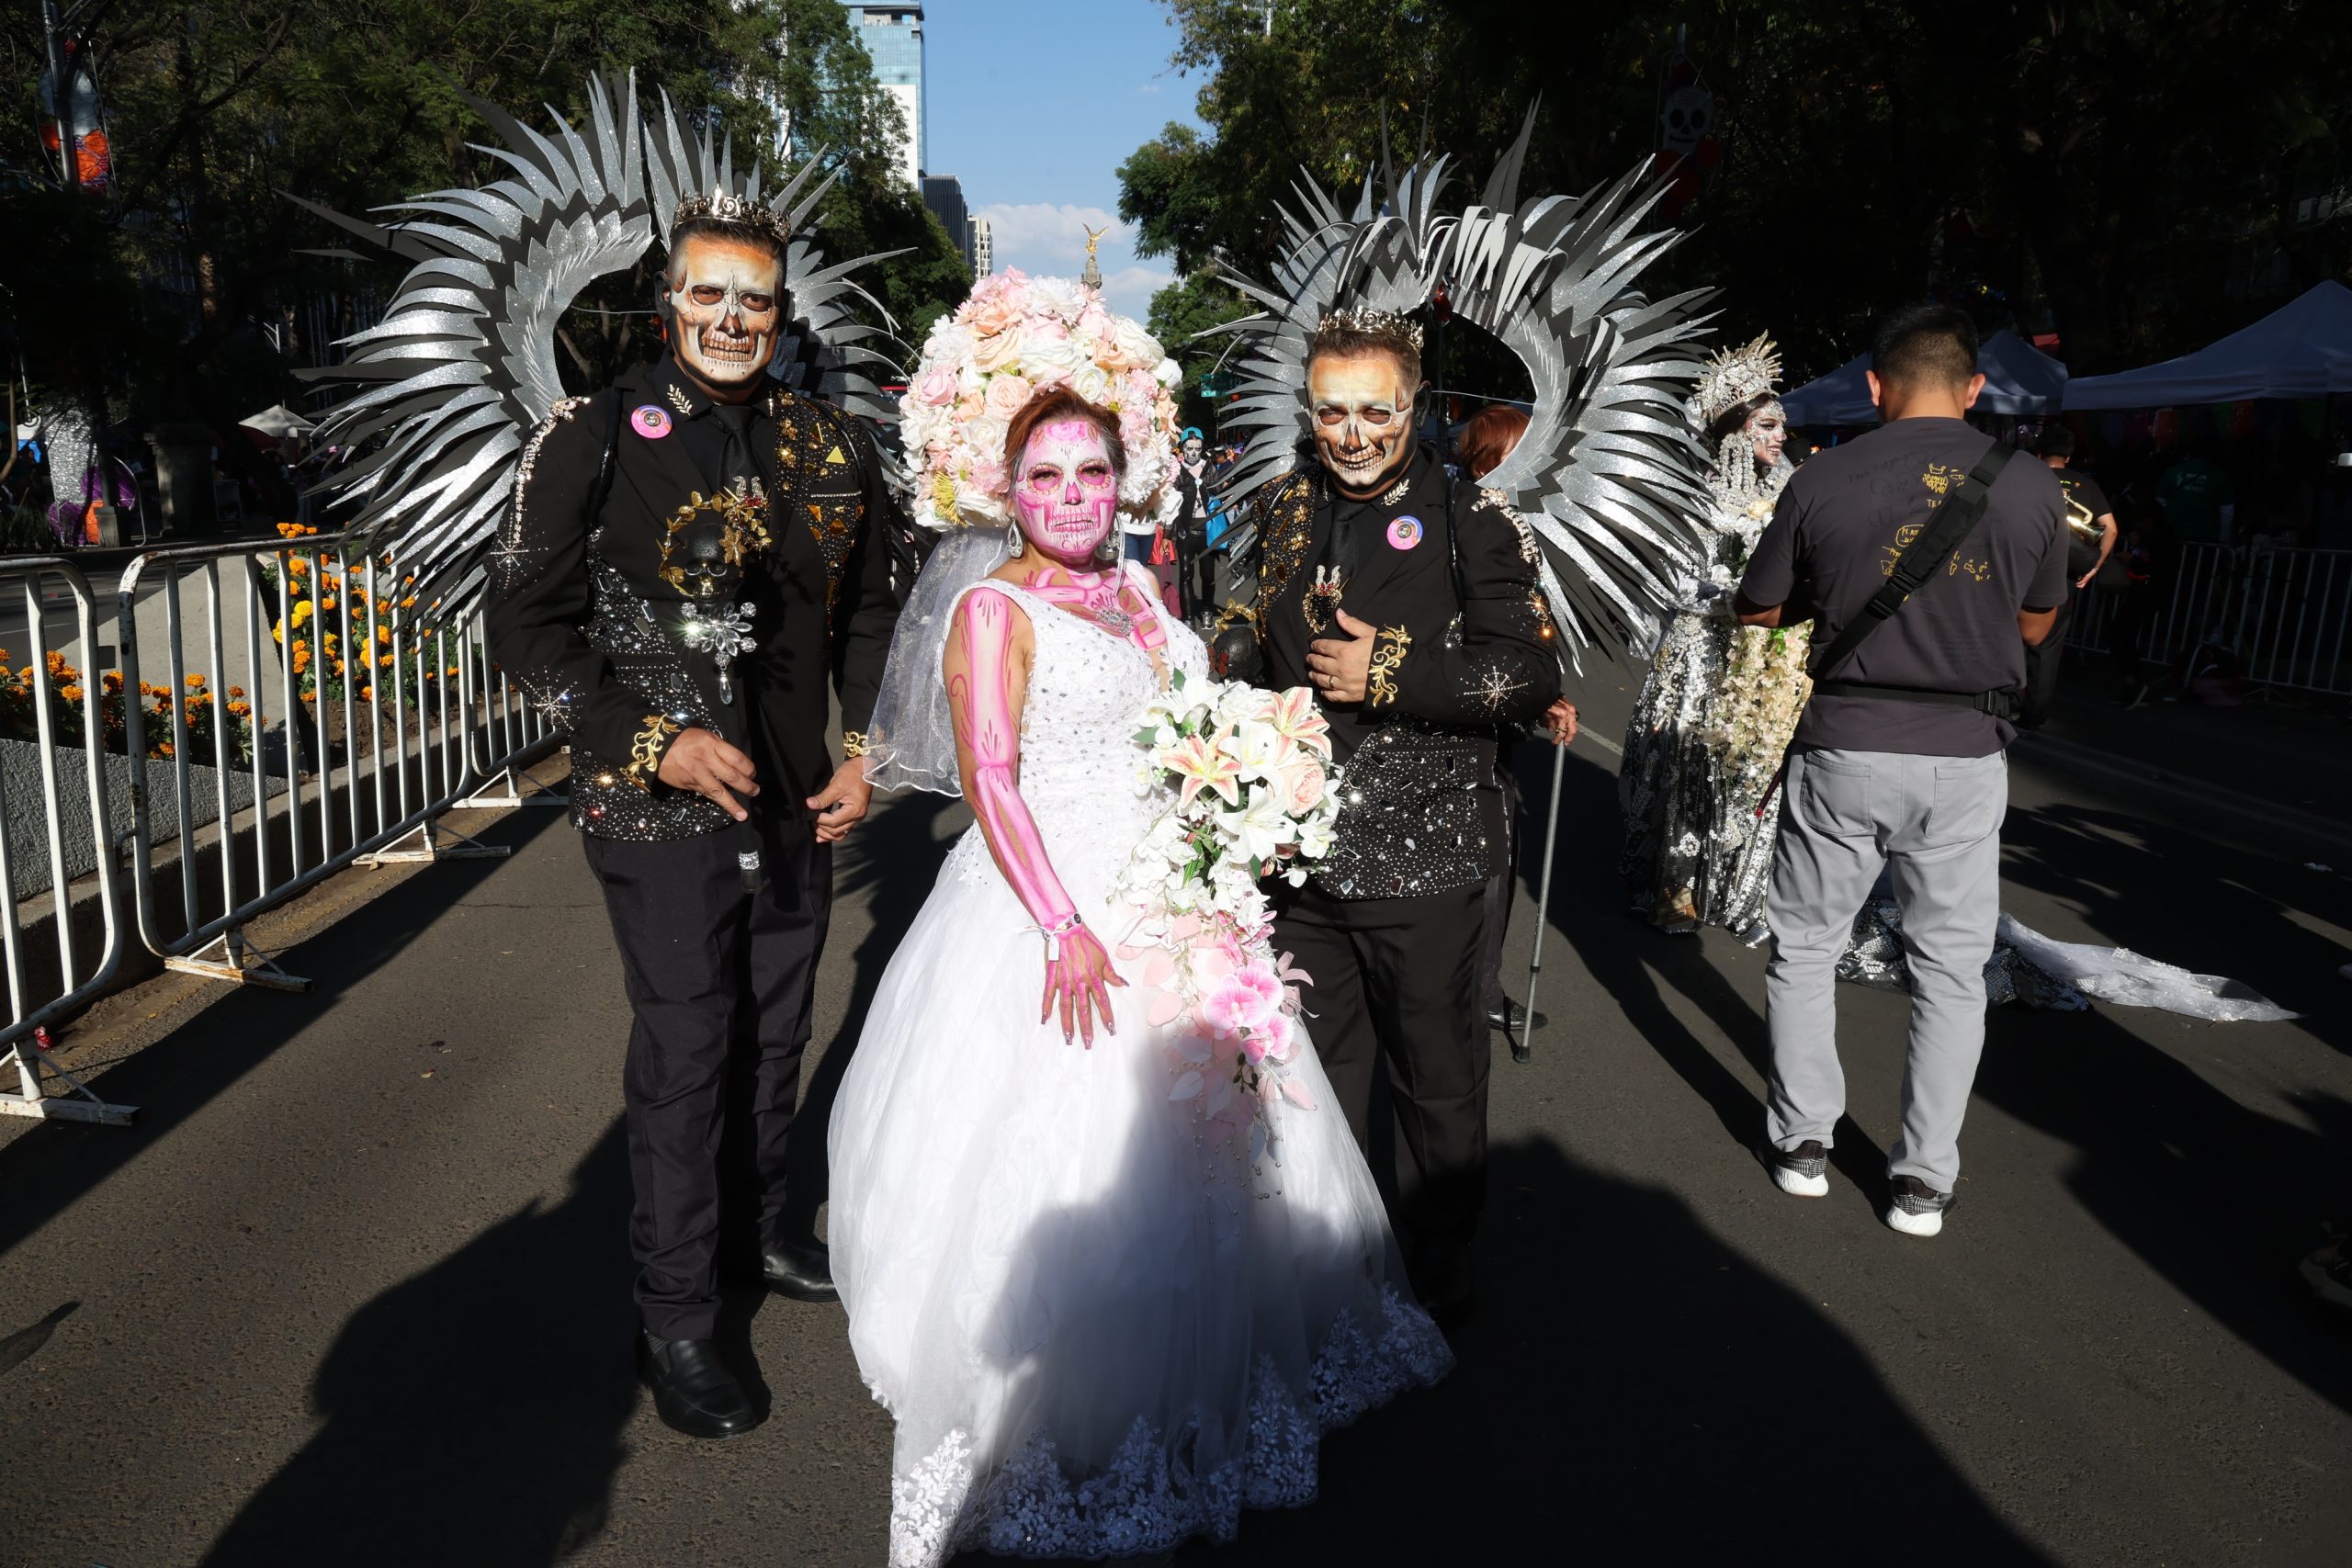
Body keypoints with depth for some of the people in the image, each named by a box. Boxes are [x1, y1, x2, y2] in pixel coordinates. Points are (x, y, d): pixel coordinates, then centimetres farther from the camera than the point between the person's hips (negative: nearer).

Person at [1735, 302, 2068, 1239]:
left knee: (1806, 946, 15)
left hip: (1843, 749, -1)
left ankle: (1802, 1141, 22)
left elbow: (1760, 612, 4)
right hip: (1967, 755, 2)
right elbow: (2035, 624, 12)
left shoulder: (1822, 481, -7)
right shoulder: (2030, 486, -1)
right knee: (1950, 969, 12)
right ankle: (1924, 1179, 17)